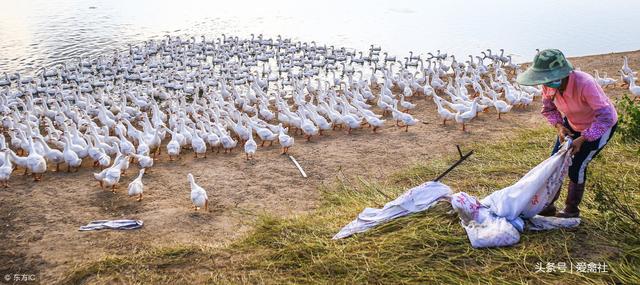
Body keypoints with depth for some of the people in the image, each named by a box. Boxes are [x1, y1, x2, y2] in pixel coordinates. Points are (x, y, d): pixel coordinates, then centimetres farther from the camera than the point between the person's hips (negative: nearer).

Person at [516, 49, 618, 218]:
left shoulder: (584, 84, -40)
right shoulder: (549, 85, -21)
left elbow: (605, 116, -36)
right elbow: (548, 108, -2)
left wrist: (582, 139, -40)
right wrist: (559, 126, -20)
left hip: (601, 125, -6)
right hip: (572, 124, 6)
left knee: (576, 166, -9)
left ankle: (572, 210, 12)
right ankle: (548, 205, 16)